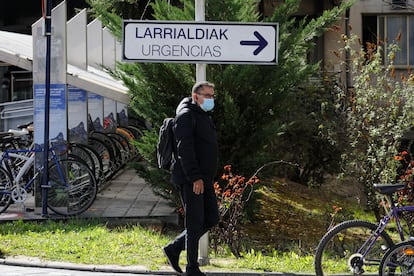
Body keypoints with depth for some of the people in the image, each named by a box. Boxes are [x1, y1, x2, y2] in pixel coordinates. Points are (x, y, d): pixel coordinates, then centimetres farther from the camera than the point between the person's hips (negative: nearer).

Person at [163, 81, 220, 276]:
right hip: (190, 180, -10)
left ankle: (174, 248, 19)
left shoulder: (204, 117, 20)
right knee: (195, 222, -6)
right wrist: (195, 178, -25)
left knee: (212, 218, 10)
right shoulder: (186, 115, -11)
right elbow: (185, 149, -20)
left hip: (204, 180, 10)